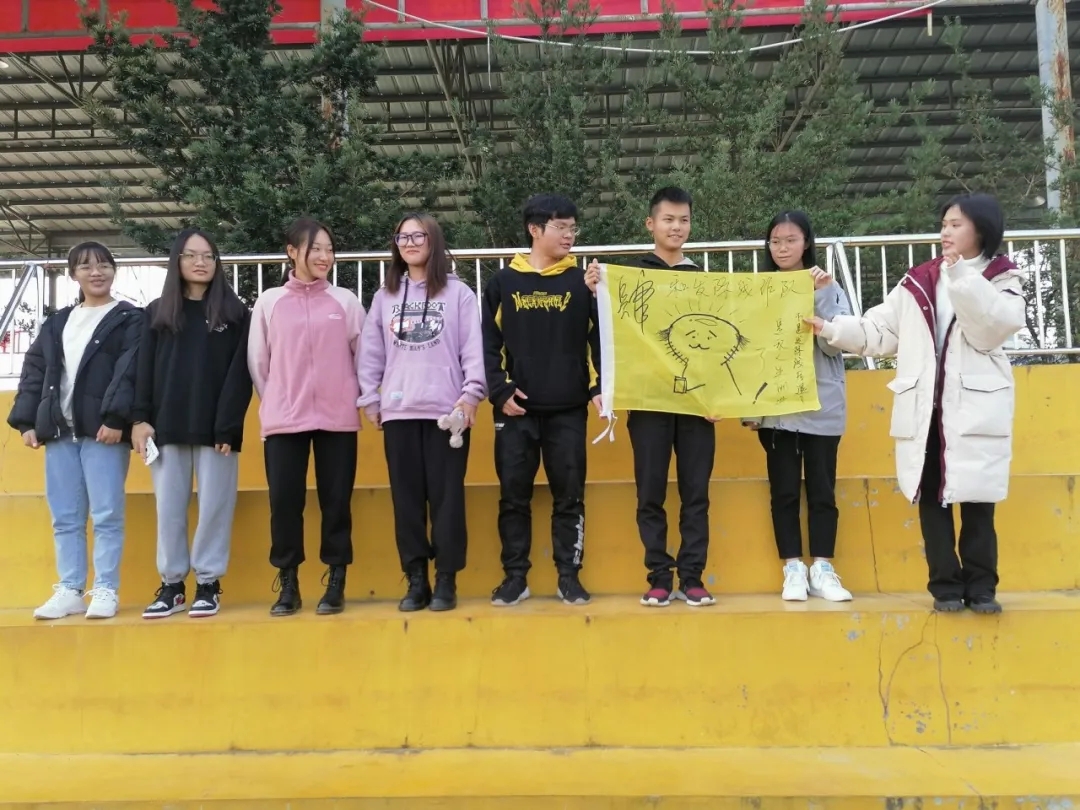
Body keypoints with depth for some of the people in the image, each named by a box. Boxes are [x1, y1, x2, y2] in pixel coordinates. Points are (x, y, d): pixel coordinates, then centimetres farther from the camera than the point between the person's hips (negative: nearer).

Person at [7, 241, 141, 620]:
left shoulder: (130, 319, 3)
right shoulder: (57, 323, 20)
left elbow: (129, 372, -9)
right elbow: (34, 371, 17)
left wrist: (115, 418, -19)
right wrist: (27, 420, 7)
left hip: (103, 428, -5)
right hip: (60, 429, 6)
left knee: (106, 514, -4)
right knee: (65, 517, 7)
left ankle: (105, 591, 3)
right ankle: (69, 591, 14)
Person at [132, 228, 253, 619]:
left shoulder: (235, 313, 5)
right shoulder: (158, 312, 13)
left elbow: (239, 372, -3)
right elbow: (145, 369, 8)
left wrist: (228, 425, -12)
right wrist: (141, 417, -4)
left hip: (215, 426, -2)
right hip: (167, 426, 3)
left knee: (214, 506, 0)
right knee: (169, 507, 5)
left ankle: (208, 583, 10)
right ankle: (171, 584, 14)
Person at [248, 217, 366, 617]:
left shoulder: (346, 301, 6)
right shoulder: (269, 302, 6)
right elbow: (258, 362, 7)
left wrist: (362, 399, 5)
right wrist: (277, 404, 7)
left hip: (337, 419, 0)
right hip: (283, 421, 0)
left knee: (336, 501, 3)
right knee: (284, 501, 1)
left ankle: (336, 583, 13)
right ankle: (287, 583, 12)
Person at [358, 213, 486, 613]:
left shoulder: (458, 293, 4)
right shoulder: (385, 296, 14)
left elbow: (474, 347, -2)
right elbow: (371, 352, 13)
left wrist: (472, 392, -11)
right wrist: (369, 399, 7)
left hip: (447, 410, -3)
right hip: (398, 411, 3)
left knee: (446, 496, 0)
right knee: (407, 498, 5)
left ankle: (446, 581, 8)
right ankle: (416, 580, 13)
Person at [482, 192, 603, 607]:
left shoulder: (582, 282, 7)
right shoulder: (503, 282, 6)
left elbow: (596, 339, 6)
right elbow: (489, 343, 4)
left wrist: (598, 388, -5)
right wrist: (500, 391, -6)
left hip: (569, 410, 0)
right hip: (516, 410, 0)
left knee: (569, 496, 4)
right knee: (514, 496, 5)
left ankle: (569, 576, 15)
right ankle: (515, 576, 15)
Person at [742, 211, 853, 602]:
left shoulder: (830, 288, 4)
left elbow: (836, 344, -8)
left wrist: (822, 295, -16)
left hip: (822, 407, 0)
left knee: (821, 489, 4)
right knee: (784, 490, 4)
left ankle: (822, 569, 13)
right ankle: (794, 570, 12)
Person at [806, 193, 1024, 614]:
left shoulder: (1002, 279, 5)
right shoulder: (919, 281, 12)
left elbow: (995, 328, -14)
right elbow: (878, 331, 10)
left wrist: (962, 275, -17)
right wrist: (830, 328, -2)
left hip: (975, 409, -2)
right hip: (925, 409, 3)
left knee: (977, 500, 1)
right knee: (931, 498, 4)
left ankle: (981, 586, 13)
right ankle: (946, 585, 13)